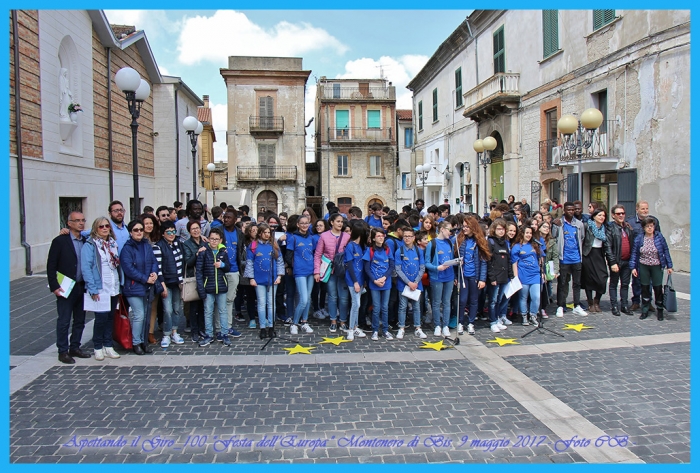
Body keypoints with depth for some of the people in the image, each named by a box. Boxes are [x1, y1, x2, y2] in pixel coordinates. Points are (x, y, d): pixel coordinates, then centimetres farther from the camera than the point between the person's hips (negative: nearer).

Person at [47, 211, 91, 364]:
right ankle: (63, 351, 13)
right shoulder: (60, 241, -6)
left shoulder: (87, 241, 6)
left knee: (80, 321, 13)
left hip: (83, 287, 5)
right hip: (66, 288, -5)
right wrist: (54, 287, -11)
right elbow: (51, 266, -6)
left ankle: (75, 348, 26)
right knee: (64, 321, 3)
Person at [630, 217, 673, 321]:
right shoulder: (639, 239, -1)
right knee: (644, 288, 8)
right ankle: (645, 311, 18)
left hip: (657, 267, -1)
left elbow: (666, 251, 1)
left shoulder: (659, 237, -3)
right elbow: (634, 254, 2)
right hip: (643, 267, 1)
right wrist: (633, 267, -2)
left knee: (658, 288, 2)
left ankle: (660, 311, 18)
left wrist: (669, 266, 0)